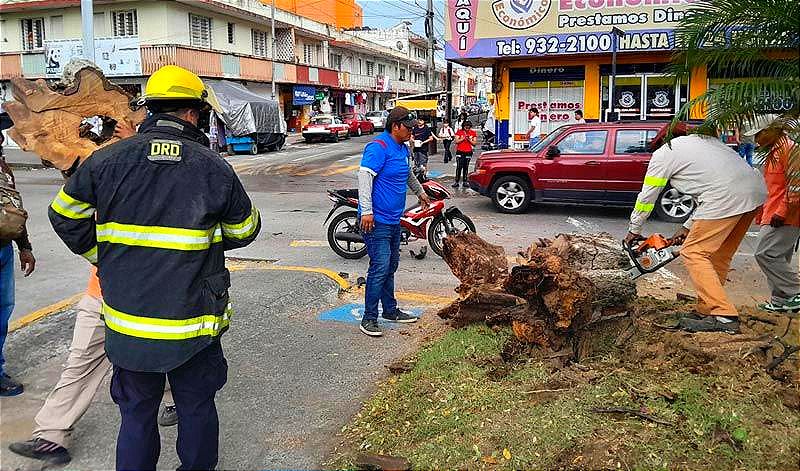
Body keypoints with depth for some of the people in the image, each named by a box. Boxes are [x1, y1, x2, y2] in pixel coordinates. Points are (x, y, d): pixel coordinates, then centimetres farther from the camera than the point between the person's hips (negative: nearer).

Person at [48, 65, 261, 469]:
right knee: (197, 409, 18)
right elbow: (245, 231, 2)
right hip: (194, 323, -1)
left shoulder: (107, 159, -5)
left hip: (127, 323, 2)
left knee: (137, 413, 18)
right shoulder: (213, 167, -9)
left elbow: (65, 215, 6)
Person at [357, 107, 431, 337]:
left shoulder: (402, 148, 15)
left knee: (390, 267, 16)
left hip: (394, 220, 9)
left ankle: (390, 310, 28)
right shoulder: (378, 147, -15)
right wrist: (366, 211, -29)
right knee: (380, 268, -10)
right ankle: (369, 319, -1)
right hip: (377, 220, -9)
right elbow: (365, 176, -23)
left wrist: (420, 192, 45)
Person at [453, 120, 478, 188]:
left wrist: (469, 140, -13)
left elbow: (474, 143, 4)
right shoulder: (459, 132, 1)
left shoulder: (473, 133, 5)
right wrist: (463, 138, -17)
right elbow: (456, 141, -4)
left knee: (466, 167, 7)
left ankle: (465, 181, 14)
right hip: (460, 152, -2)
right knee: (459, 167, -8)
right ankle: (457, 182, -6)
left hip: (468, 152, 2)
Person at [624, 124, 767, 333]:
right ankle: (706, 310, 21)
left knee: (693, 253, -1)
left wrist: (634, 230, 28)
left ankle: (724, 316, -7)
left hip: (727, 198, -8)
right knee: (718, 255, 17)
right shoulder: (703, 139, 32)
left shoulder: (664, 153, 11)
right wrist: (688, 228, 36)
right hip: (756, 187, 8)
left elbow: (647, 197, 15)